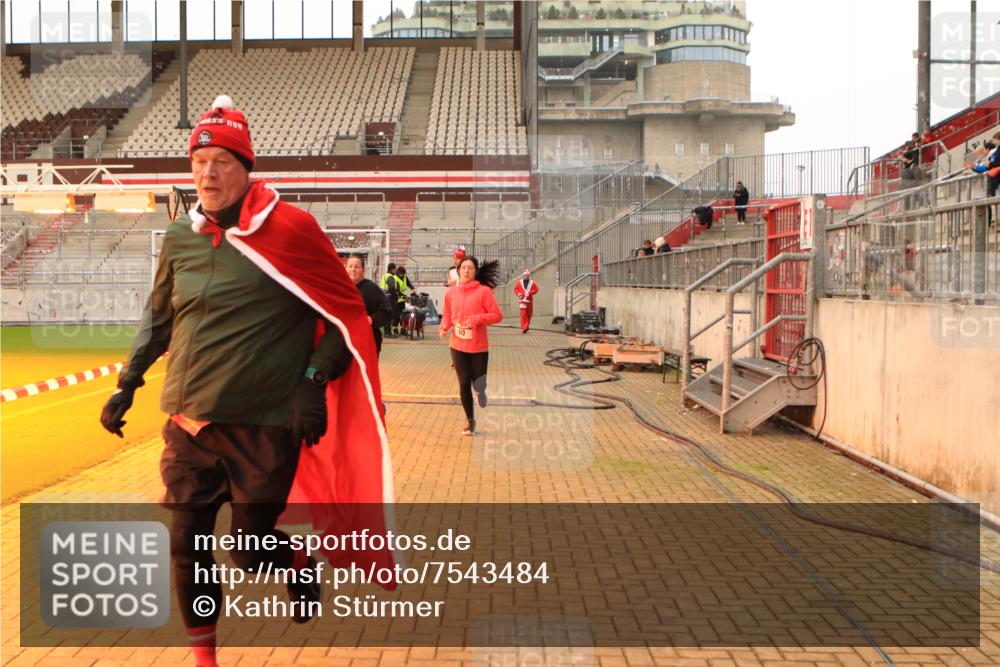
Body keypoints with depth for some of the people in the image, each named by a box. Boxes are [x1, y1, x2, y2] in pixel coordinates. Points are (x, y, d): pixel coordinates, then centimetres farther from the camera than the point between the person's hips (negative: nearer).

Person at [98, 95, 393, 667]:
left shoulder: (289, 230, -8)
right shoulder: (180, 238, 6)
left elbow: (346, 314, -3)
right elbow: (159, 315, 21)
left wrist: (314, 381, -10)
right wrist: (129, 383, 19)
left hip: (264, 427, -4)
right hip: (187, 424, 5)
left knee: (252, 550, 2)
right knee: (187, 545, 8)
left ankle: (300, 565, 37)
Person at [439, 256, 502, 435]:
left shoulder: (484, 291, -9)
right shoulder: (451, 293, 2)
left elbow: (497, 315, -10)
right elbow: (447, 315, 14)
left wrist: (478, 318, -24)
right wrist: (444, 327, -6)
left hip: (479, 347, -2)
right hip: (458, 346, 2)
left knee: (478, 384, 2)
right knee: (464, 384, 4)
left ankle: (480, 390, 43)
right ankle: (470, 420, 21)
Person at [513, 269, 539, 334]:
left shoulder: (532, 283, 5)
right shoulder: (519, 282, 6)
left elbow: (536, 289, 0)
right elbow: (515, 288, 8)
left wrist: (530, 292, -17)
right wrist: (518, 293, -11)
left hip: (530, 301, 2)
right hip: (522, 301, -2)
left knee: (529, 315, 9)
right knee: (523, 314, -13)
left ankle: (527, 326, 28)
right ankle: (524, 328, -15)